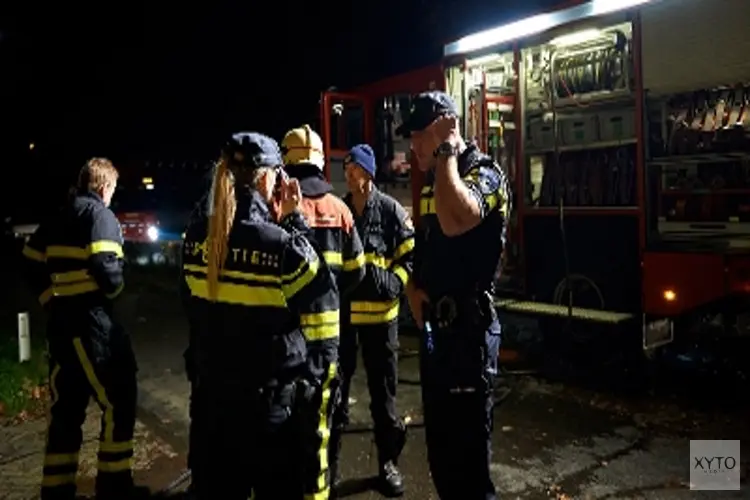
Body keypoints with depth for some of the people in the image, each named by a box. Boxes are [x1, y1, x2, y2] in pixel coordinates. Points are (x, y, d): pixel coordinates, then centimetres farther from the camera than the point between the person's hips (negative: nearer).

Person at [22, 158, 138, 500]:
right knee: (118, 402, 0)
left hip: (59, 322, 8)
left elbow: (32, 264, 14)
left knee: (65, 408, 14)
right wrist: (116, 289, -2)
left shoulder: (56, 219, 14)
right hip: (90, 322, -8)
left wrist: (51, 299, 18)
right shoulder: (101, 216, -9)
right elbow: (107, 270, -21)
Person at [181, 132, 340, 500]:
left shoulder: (196, 238, -2)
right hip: (278, 399, -5)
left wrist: (275, 223, 6)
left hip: (214, 393, 5)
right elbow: (321, 326, -11)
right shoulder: (285, 246, -19)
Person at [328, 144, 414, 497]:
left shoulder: (391, 210, -4)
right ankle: (329, 457, 26)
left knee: (383, 391, 9)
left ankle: (388, 461, 25)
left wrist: (394, 282, -16)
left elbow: (411, 255, -1)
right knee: (336, 388, 10)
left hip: (379, 313, -2)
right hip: (341, 312, 2)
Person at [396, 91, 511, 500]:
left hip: (467, 331, -9)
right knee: (439, 445, 20)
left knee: (468, 451, 0)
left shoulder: (484, 172, -11)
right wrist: (413, 289, 8)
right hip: (434, 329, 9)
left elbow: (457, 221, -35)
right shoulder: (434, 182, 14)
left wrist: (446, 149, -22)